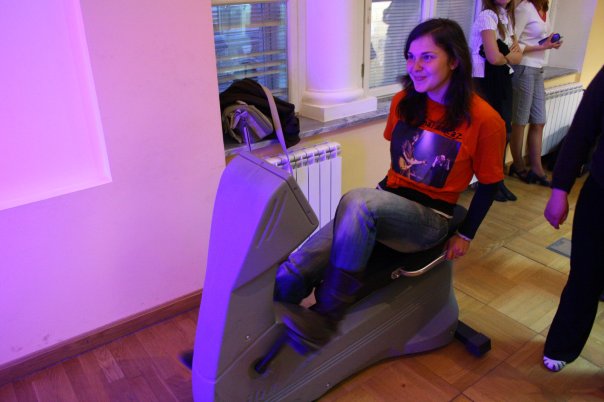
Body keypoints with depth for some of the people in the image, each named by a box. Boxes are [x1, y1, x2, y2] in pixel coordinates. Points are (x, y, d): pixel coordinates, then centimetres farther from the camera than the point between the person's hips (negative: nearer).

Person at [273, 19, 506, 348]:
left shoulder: (484, 119, -10)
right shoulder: (403, 102, 5)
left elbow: (488, 183, 2)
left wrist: (466, 235, 5)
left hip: (429, 219, -4)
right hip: (387, 204, 4)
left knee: (358, 201, -38)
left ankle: (326, 317, -25)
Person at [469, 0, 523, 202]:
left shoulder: (507, 17, 14)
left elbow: (518, 55, 8)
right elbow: (494, 57, -22)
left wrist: (505, 56, -12)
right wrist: (510, 56, -1)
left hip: (502, 81, 8)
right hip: (485, 81, -8)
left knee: (503, 130, 8)